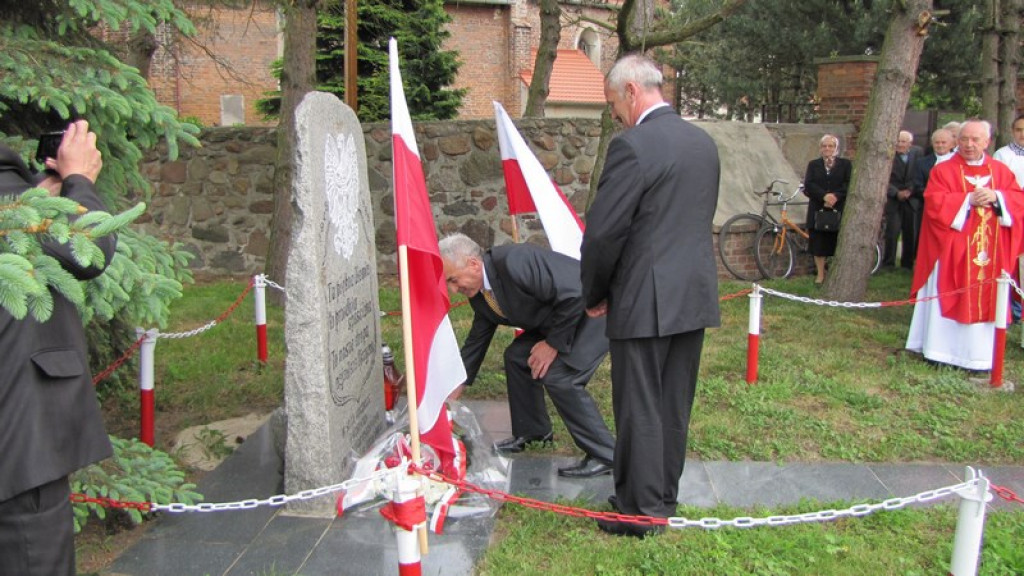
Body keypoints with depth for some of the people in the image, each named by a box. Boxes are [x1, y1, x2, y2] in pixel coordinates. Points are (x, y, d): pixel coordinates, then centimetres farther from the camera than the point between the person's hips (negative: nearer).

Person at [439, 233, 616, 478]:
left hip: (596, 310, -10)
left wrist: (553, 344, -21)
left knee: (558, 375, -20)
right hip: (562, 316, 10)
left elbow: (573, 295, -30)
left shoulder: (514, 261, -31)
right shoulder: (480, 293, 0)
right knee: (517, 356, 8)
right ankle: (532, 431, 25)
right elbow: (477, 339, 15)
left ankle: (604, 455, -10)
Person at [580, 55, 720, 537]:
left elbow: (603, 232, -16)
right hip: (696, 295, 8)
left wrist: (594, 296, -2)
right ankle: (665, 498, 30)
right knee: (674, 404, 17)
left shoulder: (633, 146, -16)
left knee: (639, 407, 4)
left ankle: (641, 510, 15)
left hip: (646, 301, -8)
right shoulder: (704, 142, 9)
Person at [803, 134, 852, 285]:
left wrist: (836, 196, -19)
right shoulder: (813, 164, 11)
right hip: (818, 210, 1)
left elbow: (849, 184, -4)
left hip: (839, 209, -1)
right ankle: (820, 274, 13)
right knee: (818, 243, 3)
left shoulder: (846, 164, 8)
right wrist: (824, 196, -17)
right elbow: (808, 185, -3)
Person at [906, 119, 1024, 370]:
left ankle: (979, 355, 10)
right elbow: (935, 204, -11)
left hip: (990, 253, 3)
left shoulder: (1001, 171, 11)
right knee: (947, 300, -1)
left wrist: (996, 197, -13)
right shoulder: (943, 170, 1)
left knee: (984, 301, 4)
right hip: (952, 251, -3)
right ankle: (941, 350, 6)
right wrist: (968, 199, -17)